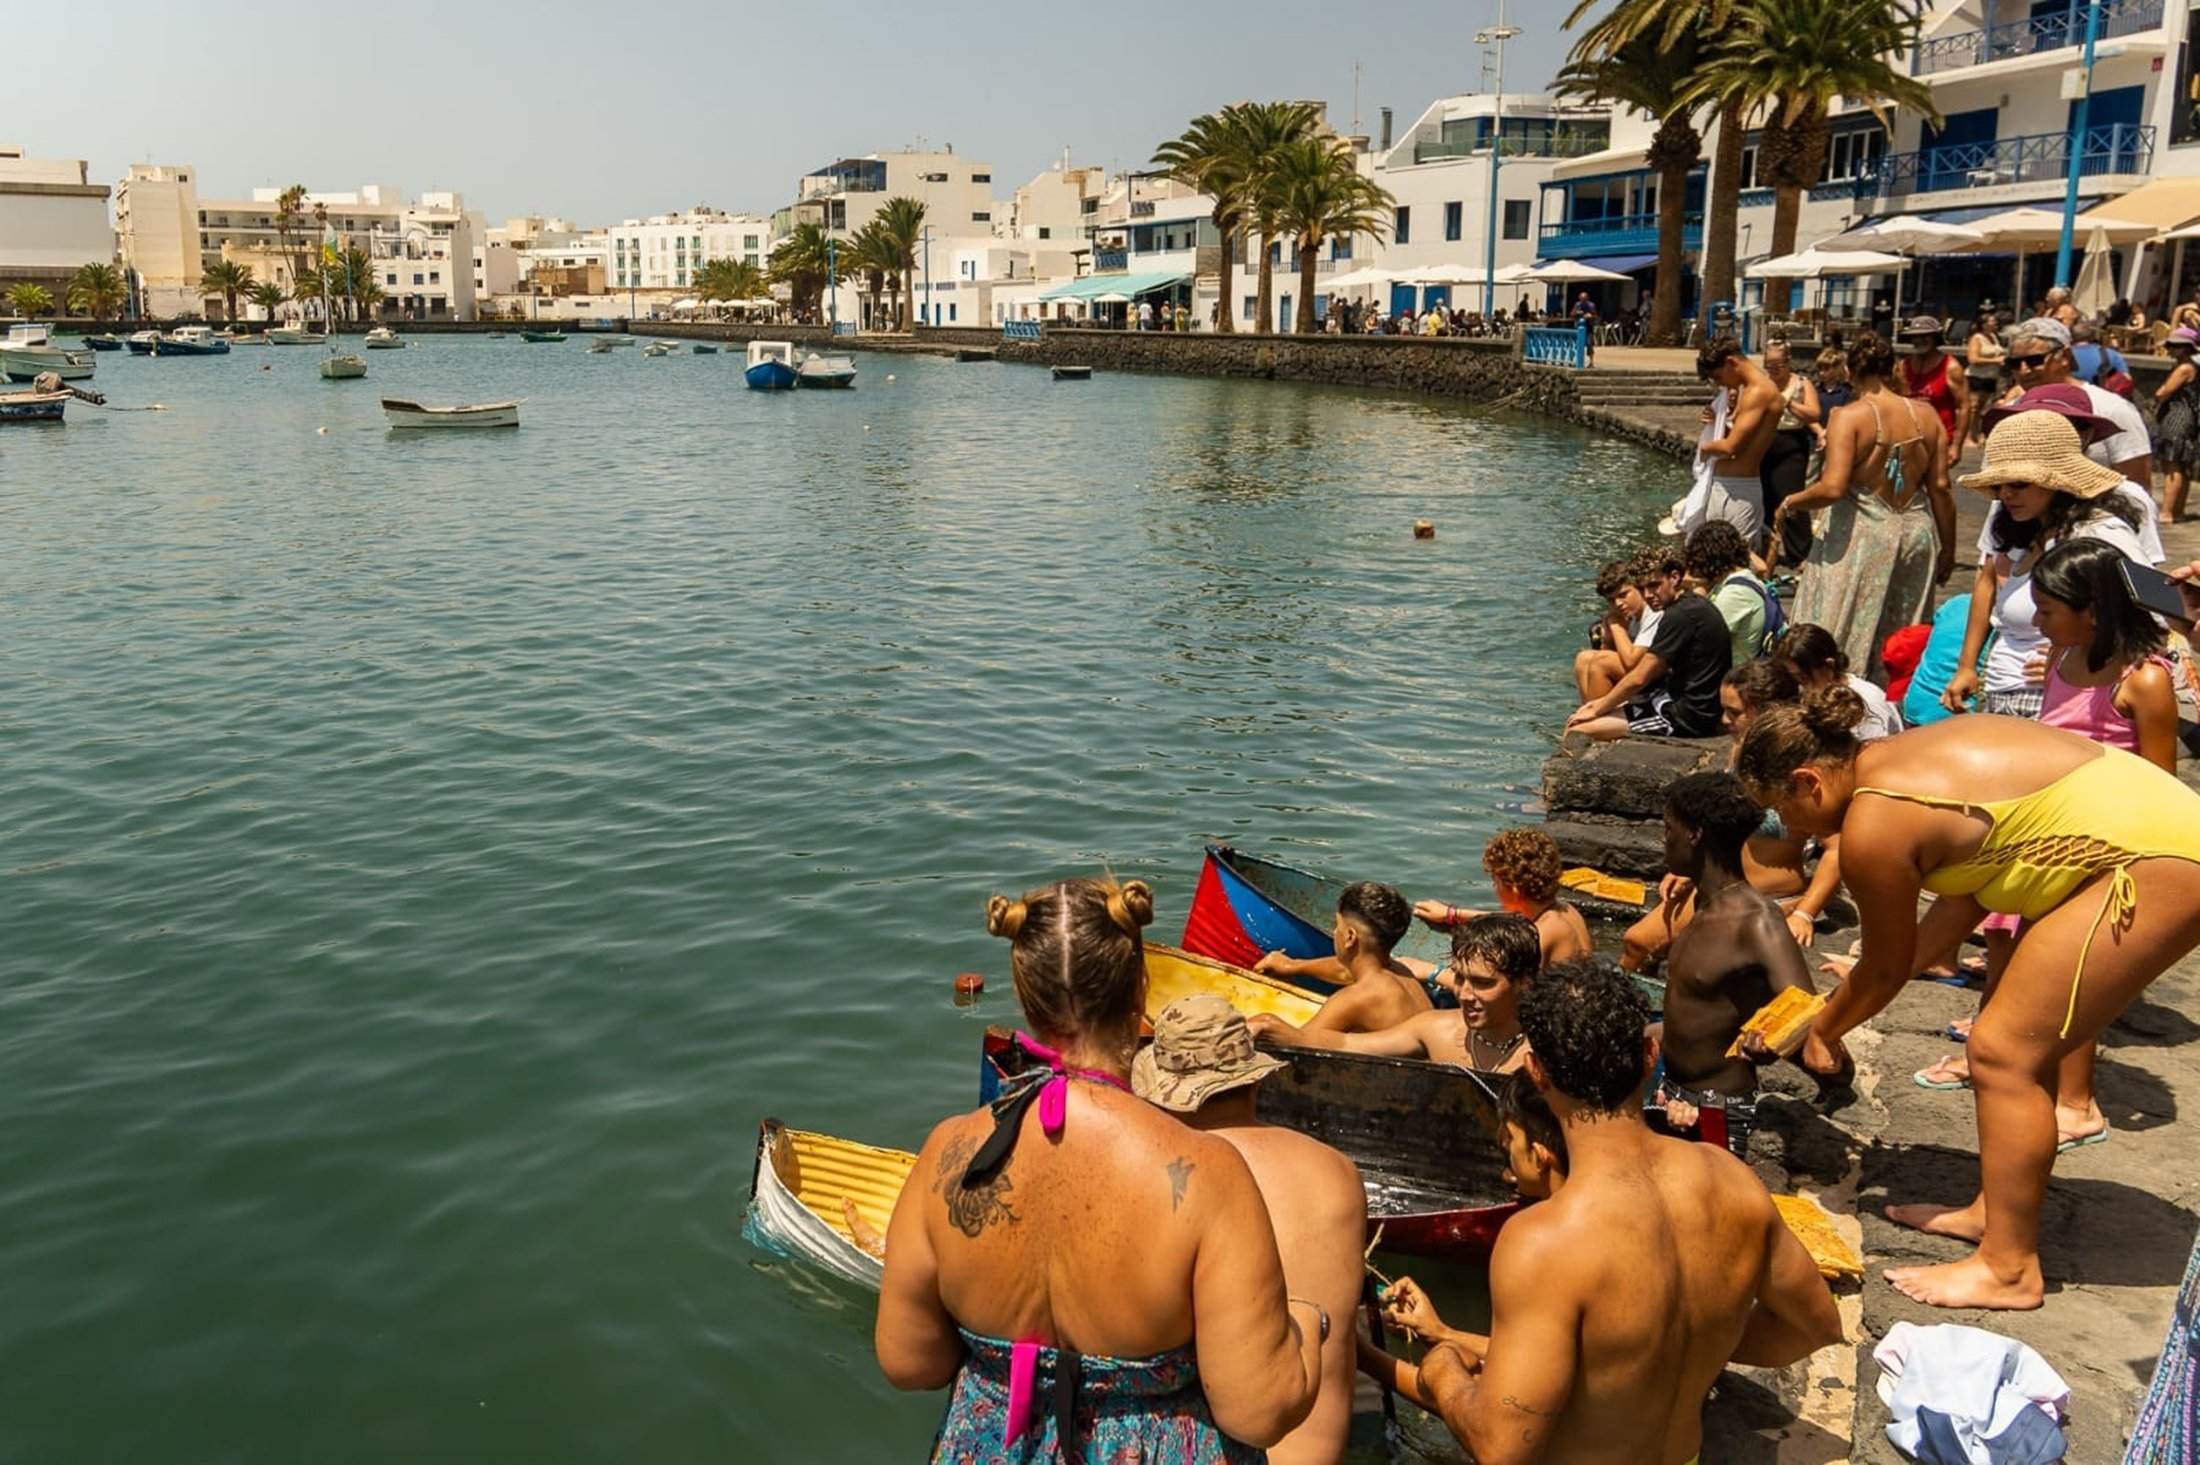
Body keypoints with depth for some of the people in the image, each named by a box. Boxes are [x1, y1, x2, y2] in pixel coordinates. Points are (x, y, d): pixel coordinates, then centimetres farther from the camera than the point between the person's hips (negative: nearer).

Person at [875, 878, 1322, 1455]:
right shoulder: (1203, 1172, -28)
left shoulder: (950, 1154, -19)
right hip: (1160, 1451, -2)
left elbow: (906, 1362, -8)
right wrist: (1305, 1321, -5)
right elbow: (1260, 1412, -24)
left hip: (989, 1446, 3)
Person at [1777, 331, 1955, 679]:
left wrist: (1791, 504, -2)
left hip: (1861, 535, -5)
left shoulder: (1849, 417, -10)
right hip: (1916, 534, 5)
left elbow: (1833, 488, -21)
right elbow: (1940, 487, 4)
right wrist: (1947, 550, 12)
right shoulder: (1926, 417, 4)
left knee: (1839, 643, 2)